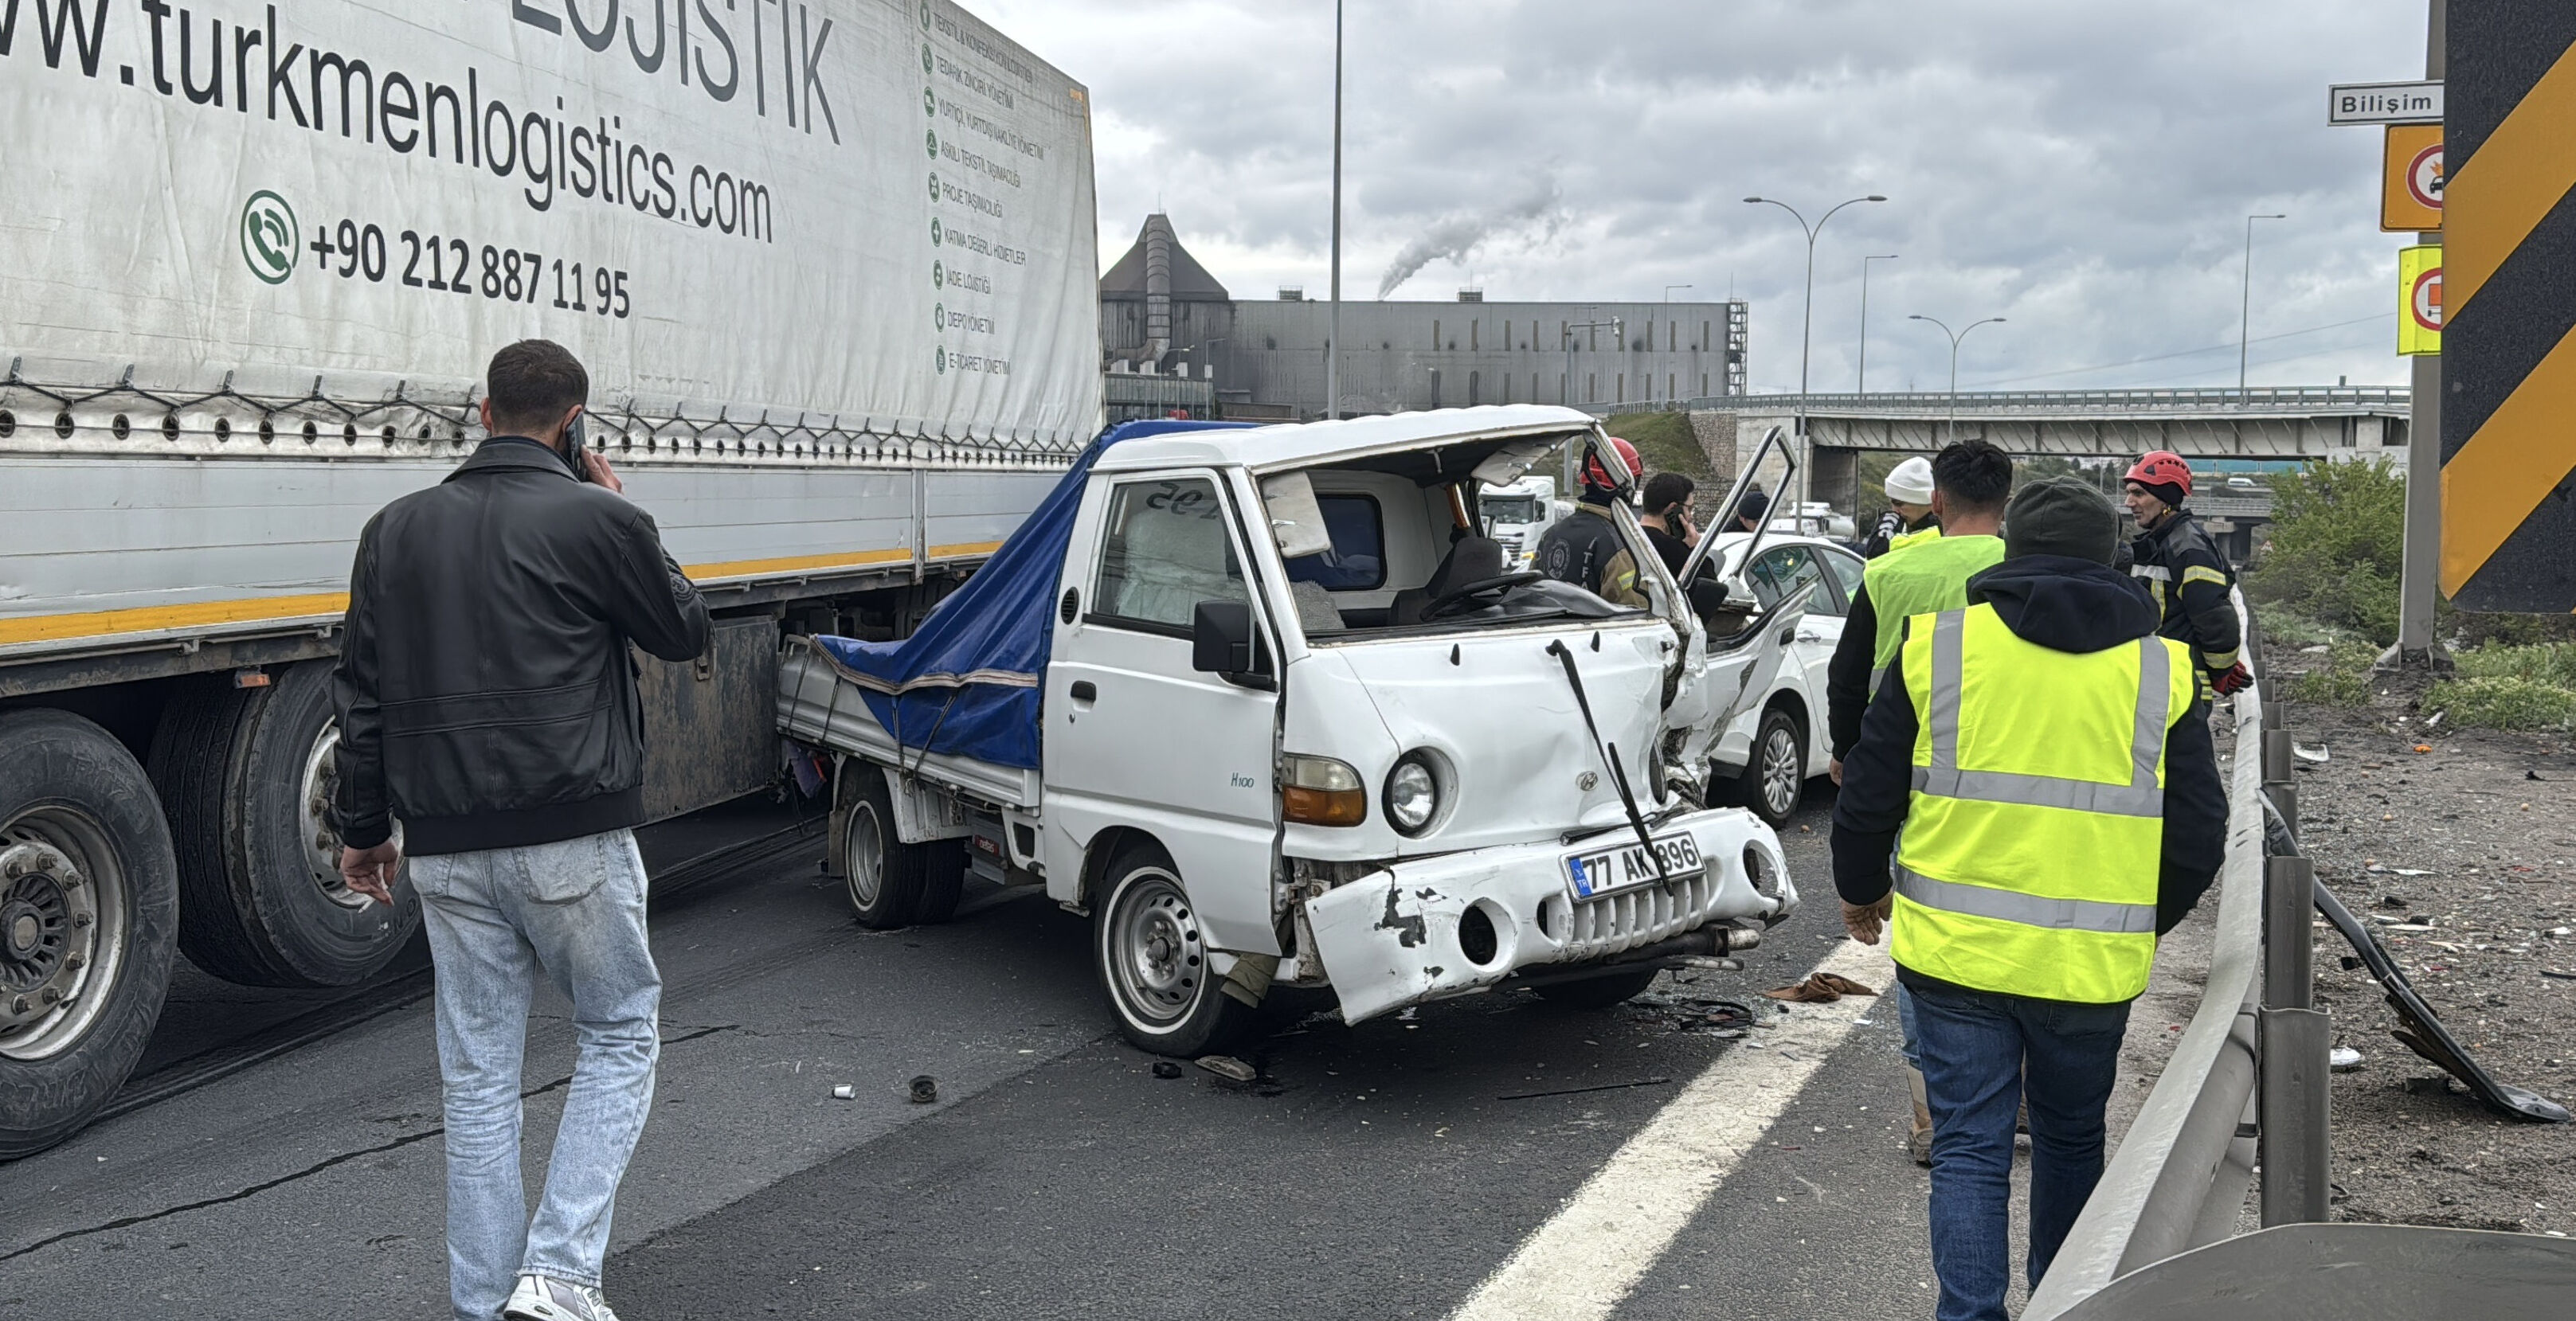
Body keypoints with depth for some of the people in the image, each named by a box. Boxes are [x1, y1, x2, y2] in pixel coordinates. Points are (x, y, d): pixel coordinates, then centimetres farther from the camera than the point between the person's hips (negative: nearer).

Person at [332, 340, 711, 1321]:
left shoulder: (397, 529, 8)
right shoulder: (597, 520, -9)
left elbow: (363, 689, 11)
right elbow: (683, 631, 5)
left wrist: (362, 824, 19)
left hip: (447, 850, 5)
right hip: (573, 838, -5)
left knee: (478, 1071, 12)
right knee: (620, 1036, 11)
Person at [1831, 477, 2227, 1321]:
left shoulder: (1937, 644, -3)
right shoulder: (2161, 670, 1)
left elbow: (1868, 799, -1)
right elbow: (2199, 838, 5)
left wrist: (1860, 892, 17)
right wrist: (2144, 923, 23)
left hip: (1956, 951, -2)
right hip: (2091, 965, 2)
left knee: (1969, 1148, 6)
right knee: (2070, 1141, 21)